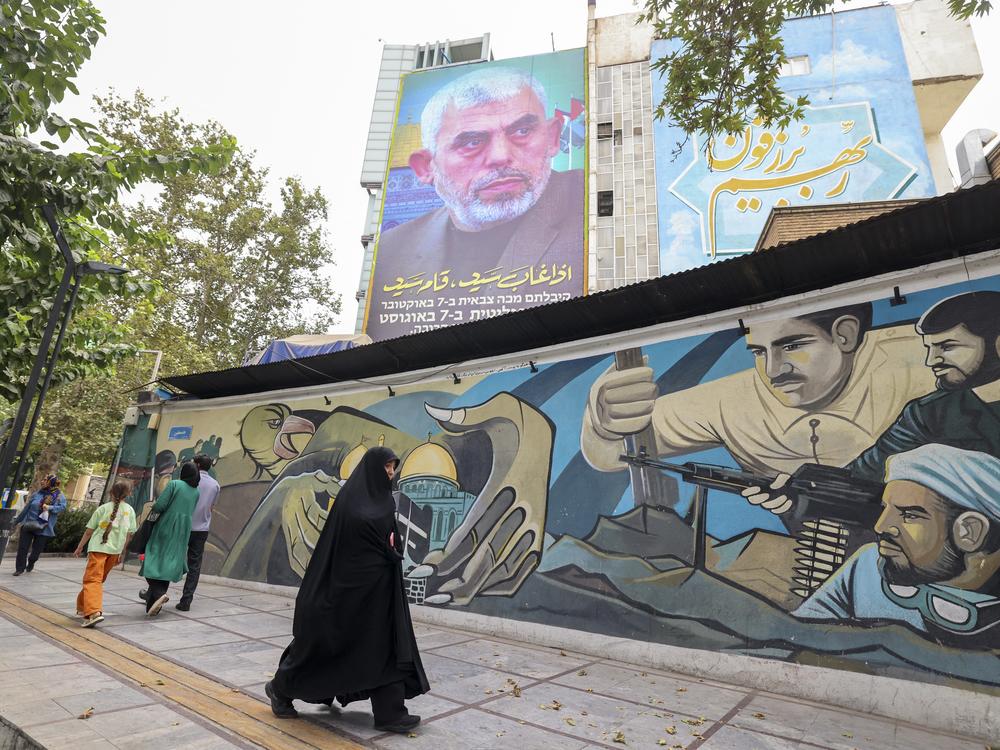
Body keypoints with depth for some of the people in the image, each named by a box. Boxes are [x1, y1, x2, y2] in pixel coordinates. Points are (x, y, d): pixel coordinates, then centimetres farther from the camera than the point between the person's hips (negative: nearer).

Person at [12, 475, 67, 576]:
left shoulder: (59, 496, -3)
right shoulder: (38, 494, 5)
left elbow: (62, 507, -16)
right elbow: (27, 507, 12)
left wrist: (50, 508, -29)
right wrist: (17, 520, 15)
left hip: (43, 527, -2)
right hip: (28, 524, 2)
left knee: (37, 549, 8)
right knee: (22, 547, 0)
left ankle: (30, 564, 36)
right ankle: (20, 568, 12)